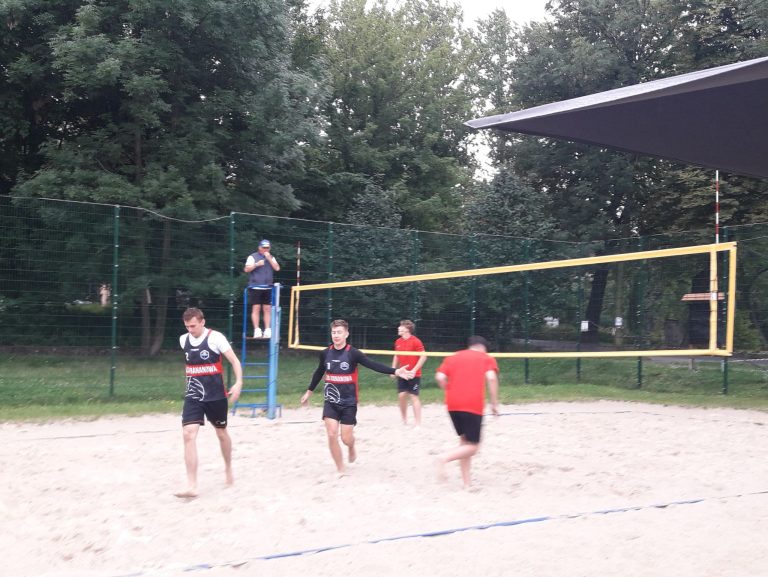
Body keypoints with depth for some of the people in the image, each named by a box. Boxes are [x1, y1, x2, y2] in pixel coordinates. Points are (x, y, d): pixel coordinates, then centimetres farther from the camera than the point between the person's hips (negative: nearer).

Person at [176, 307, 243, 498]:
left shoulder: (216, 338, -11)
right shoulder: (183, 340, 4)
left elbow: (235, 361, -10)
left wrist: (238, 383, -23)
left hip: (216, 396, -3)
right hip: (193, 396, 3)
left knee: (221, 433, 14)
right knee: (189, 434, -15)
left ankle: (228, 468, 42)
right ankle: (192, 486, -16)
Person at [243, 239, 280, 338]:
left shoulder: (271, 258, 16)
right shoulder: (253, 257, 5)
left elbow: (277, 268, 2)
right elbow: (246, 269, -3)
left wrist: (269, 258, -6)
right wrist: (256, 264, -15)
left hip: (268, 288, 3)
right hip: (256, 287, -3)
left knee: (268, 309, 0)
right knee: (256, 308, -6)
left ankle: (267, 330, 2)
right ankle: (256, 330, -5)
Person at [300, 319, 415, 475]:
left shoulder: (353, 353, -12)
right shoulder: (325, 353, -2)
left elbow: (373, 365, -21)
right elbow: (319, 373, 16)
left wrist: (395, 371, -34)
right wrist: (309, 392, 25)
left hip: (349, 402, -2)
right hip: (330, 402, 2)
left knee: (346, 439, 1)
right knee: (332, 436, -8)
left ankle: (352, 448, 41)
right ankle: (340, 470, 10)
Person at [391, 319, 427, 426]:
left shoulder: (416, 341, -13)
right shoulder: (398, 342, 7)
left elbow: (423, 357, -15)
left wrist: (414, 370, -20)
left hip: (413, 374, -6)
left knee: (414, 396, -5)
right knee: (401, 395, 3)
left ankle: (418, 423, 1)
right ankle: (404, 421, 19)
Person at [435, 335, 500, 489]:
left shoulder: (452, 357, 19)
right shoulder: (487, 358, 11)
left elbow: (440, 377, 4)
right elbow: (491, 378, -8)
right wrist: (495, 403, -4)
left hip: (452, 405, 5)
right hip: (473, 406, -4)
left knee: (464, 440, 19)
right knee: (472, 446, 3)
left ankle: (466, 483, 15)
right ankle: (445, 458, -23)